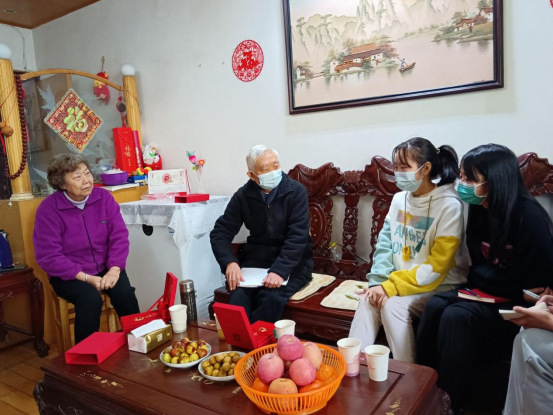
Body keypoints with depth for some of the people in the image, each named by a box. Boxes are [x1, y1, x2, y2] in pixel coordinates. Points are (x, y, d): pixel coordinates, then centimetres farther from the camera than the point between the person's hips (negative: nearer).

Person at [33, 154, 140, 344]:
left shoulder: (104, 197, -4)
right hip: (69, 275, -2)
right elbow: (48, 257, -14)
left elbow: (119, 236, -7)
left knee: (125, 293, -24)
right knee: (90, 299, -30)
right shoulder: (48, 209, -12)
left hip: (105, 268, 2)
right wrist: (86, 278, -21)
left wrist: (114, 269, -21)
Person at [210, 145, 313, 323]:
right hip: (257, 260, 2)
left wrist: (279, 271, -32)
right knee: (239, 295, -29)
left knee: (271, 296, -31)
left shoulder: (296, 192, -10)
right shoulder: (243, 196, -1)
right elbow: (220, 233, -2)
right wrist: (230, 262, -21)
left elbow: (297, 237, -18)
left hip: (292, 263, -2)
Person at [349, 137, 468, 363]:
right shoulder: (398, 200, 5)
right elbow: (384, 245, 4)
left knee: (393, 305, -27)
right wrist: (379, 283, -13)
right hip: (399, 281, 5)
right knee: (369, 300, -22)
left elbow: (437, 265, -18)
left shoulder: (449, 206, -14)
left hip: (438, 286, -5)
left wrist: (391, 287, -21)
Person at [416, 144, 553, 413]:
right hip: (487, 292, 6)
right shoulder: (480, 210, 2)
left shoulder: (529, 215, -19)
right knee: (435, 305, -20)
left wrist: (481, 276, -8)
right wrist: (482, 279, -12)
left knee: (457, 315, -28)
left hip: (519, 302, -6)